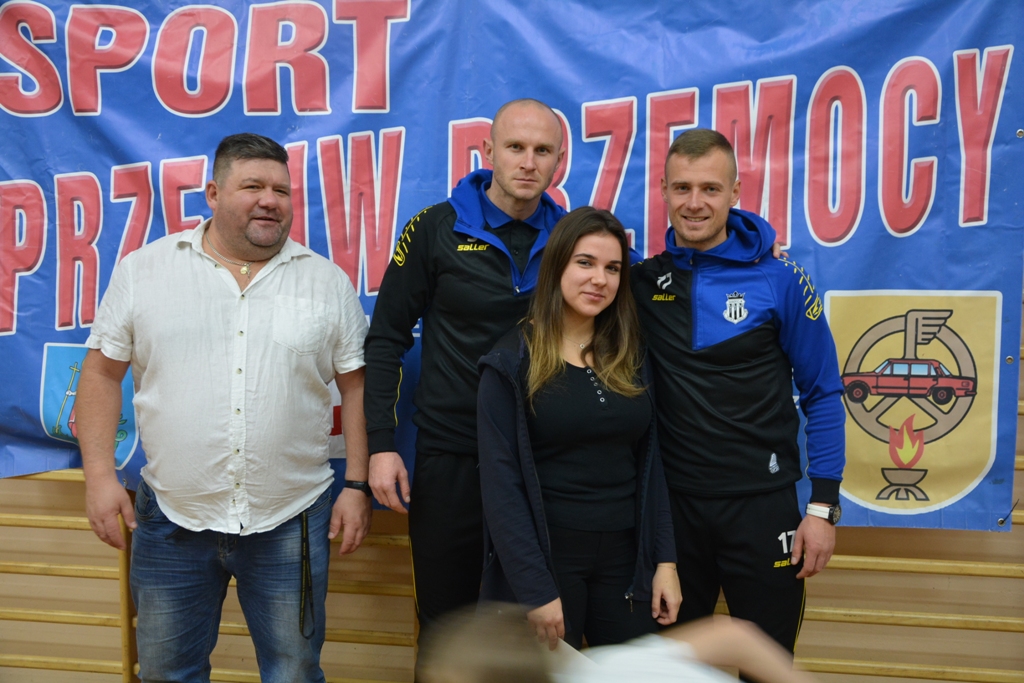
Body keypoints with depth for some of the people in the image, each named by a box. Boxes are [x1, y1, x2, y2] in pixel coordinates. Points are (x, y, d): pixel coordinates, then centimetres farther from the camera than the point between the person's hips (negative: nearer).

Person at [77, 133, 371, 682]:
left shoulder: (328, 282, 1)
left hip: (289, 522, 0)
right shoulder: (143, 270, 1)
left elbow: (357, 385, 3)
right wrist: (100, 474, -4)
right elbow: (103, 371, 4)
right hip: (171, 516, 1)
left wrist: (357, 486, -2)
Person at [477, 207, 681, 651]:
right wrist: (535, 589, -16)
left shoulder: (630, 358, 6)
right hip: (545, 558, -4)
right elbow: (500, 484, -12)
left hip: (625, 556, 4)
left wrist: (665, 560, 1)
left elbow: (649, 464, 8)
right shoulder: (511, 362, -8)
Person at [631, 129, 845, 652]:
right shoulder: (642, 281, -1)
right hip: (672, 504, 2)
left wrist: (823, 507, -6)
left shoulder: (779, 281, -7)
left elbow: (822, 395, -3)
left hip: (761, 505, -2)